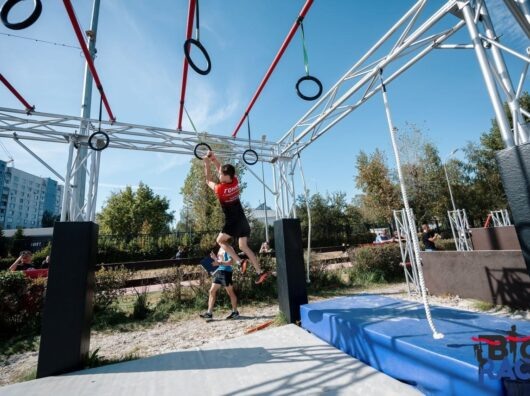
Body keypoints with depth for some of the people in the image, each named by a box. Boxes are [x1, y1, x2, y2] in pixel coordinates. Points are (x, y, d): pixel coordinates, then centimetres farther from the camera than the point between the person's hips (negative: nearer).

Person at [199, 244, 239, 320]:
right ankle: (209, 313, 10)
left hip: (226, 272, -9)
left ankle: (235, 312, 16)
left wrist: (219, 262, -29)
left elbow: (231, 262, -20)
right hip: (219, 271, 9)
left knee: (230, 292, 3)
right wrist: (214, 258, 6)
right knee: (212, 291, 5)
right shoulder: (220, 248, 16)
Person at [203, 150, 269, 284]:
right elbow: (221, 169, 15)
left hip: (232, 222, -6)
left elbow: (208, 181, 3)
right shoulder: (235, 181, -3)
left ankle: (239, 262, 3)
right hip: (242, 220, 7)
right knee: (244, 246, 14)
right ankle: (260, 272, 10)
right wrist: (213, 159, 11)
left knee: (220, 240, 17)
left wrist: (206, 164, 8)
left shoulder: (219, 188, -18)